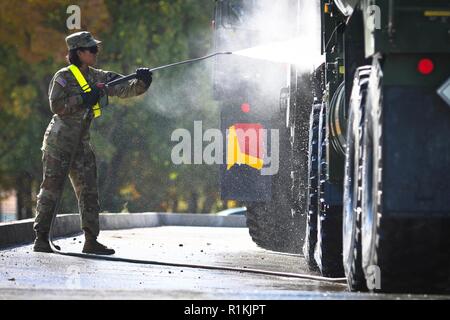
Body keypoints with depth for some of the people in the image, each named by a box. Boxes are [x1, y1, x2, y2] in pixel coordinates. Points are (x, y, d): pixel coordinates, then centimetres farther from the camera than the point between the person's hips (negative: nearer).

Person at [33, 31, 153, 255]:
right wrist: (82, 98, -21)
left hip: (81, 143, 7)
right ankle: (41, 240, 2)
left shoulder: (97, 78, 9)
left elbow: (124, 89, 2)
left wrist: (141, 82, -16)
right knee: (51, 189, -3)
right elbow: (56, 106, -16)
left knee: (88, 191, 2)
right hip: (59, 141, -7)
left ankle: (91, 241, 4)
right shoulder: (63, 77, -8)